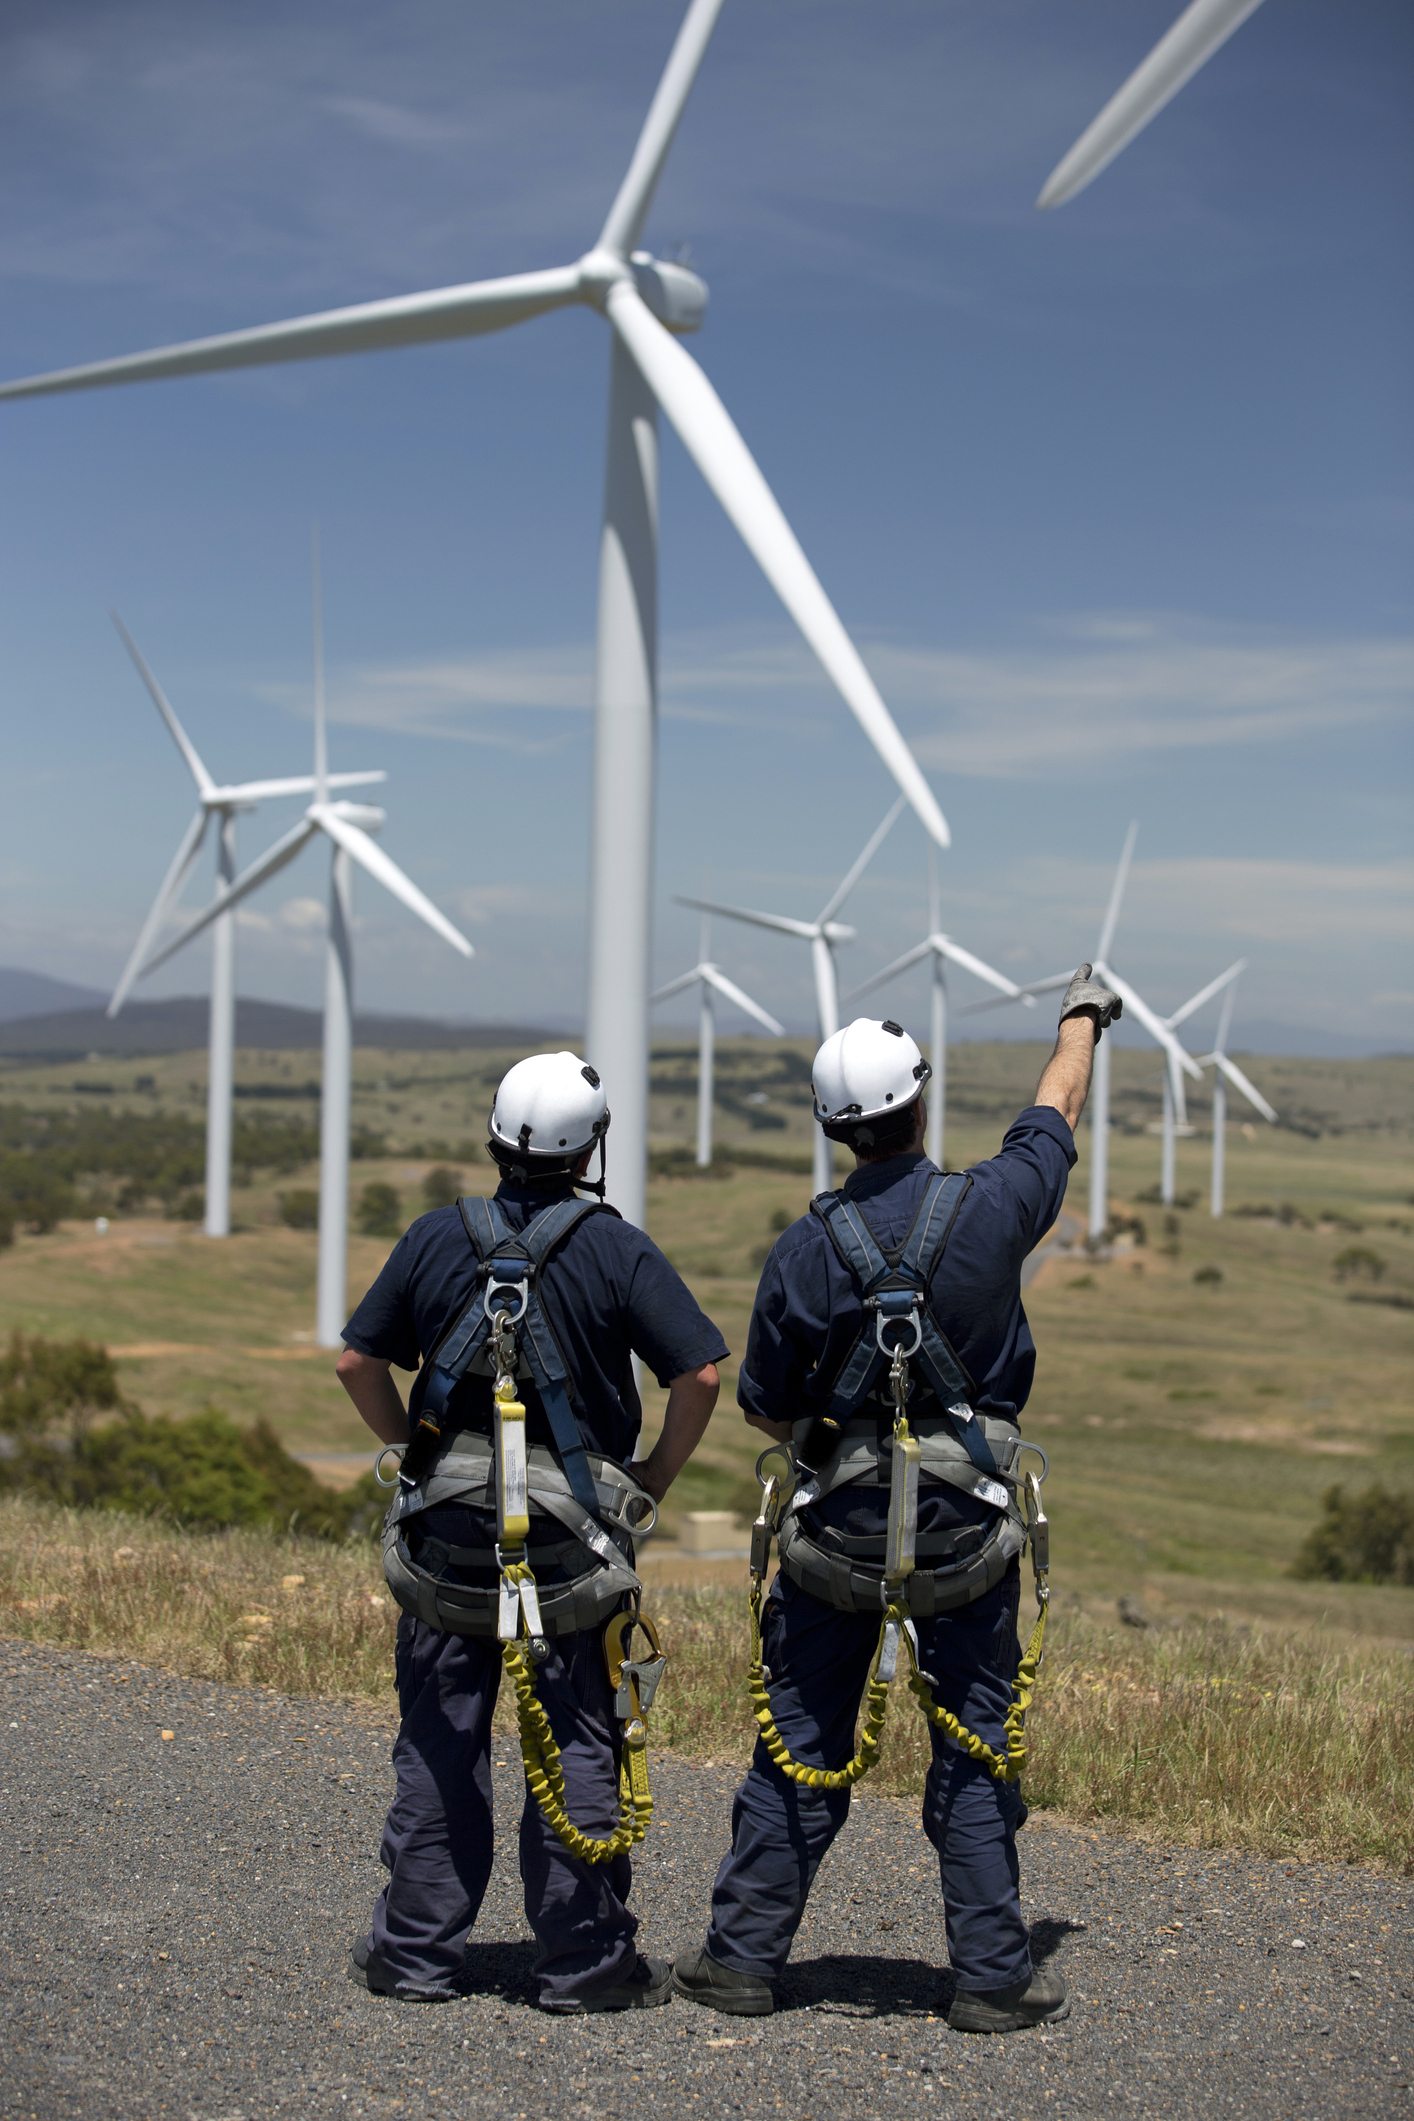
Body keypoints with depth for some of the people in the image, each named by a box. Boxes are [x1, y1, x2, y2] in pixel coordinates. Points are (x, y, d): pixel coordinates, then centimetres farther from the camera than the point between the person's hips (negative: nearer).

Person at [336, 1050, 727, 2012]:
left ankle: (417, 1948, 16)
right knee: (578, 1743, 5)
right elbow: (700, 1374, -11)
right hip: (577, 1533, -2)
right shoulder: (617, 1250, -7)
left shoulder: (437, 1238, -1)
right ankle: (586, 1959, 10)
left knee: (440, 1739, 10)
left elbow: (358, 1363, 3)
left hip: (449, 1528, 2)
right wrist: (655, 1477, 2)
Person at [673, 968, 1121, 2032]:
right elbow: (1058, 1110, 11)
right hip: (968, 1528, 0)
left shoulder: (808, 1248, -9)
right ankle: (994, 1975, 13)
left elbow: (765, 1406, 1)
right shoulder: (990, 1210, -10)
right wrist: (1084, 1017, 30)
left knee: (800, 1747, 10)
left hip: (839, 1526, 0)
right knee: (974, 1751, 8)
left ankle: (745, 1955, 17)